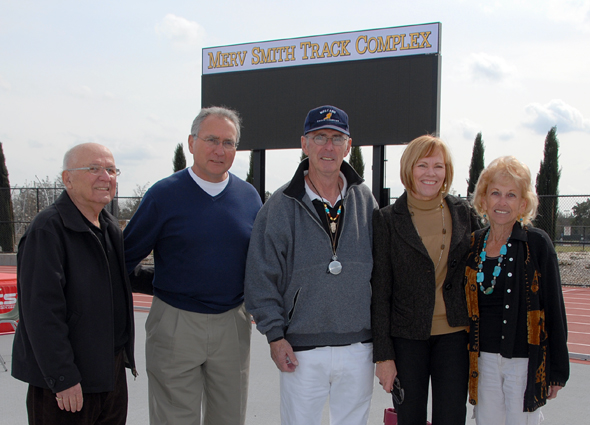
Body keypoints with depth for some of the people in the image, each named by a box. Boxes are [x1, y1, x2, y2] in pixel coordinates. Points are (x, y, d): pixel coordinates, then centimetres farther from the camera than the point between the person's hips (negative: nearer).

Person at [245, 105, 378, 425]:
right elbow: (262, 277, -3)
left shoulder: (365, 201, 5)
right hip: (300, 349, -2)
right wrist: (275, 335, -7)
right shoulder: (281, 206, -3)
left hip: (359, 347, 3)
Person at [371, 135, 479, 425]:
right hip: (406, 338, -2)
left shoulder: (463, 214, 5)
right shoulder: (387, 220, -3)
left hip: (454, 335, 2)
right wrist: (383, 355, -7)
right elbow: (380, 292, -3)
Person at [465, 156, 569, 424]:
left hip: (525, 361, -4)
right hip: (483, 360, 4)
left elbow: (554, 310, -5)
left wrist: (558, 370, -5)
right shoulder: (473, 245, 6)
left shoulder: (537, 244, -6)